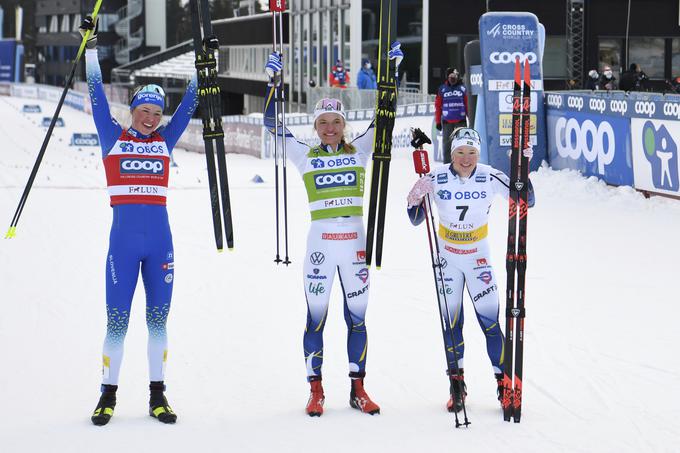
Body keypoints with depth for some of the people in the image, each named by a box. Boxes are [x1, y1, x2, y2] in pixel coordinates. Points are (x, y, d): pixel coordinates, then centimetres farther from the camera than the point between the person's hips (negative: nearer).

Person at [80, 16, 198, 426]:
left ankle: (158, 395, 14)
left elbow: (190, 102, 14)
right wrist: (91, 50, -1)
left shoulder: (165, 140, 12)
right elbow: (97, 94, 3)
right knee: (117, 320, -1)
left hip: (160, 240, 3)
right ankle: (108, 395, 8)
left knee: (158, 318, 7)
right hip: (123, 240, -3)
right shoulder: (114, 138, 5)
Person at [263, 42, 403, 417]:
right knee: (316, 318, 1)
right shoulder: (305, 156, 4)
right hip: (320, 242, -1)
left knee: (357, 318, 6)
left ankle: (358, 389, 13)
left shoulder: (359, 150, 6)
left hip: (355, 242, 1)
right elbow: (272, 123, 1)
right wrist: (274, 81, -5)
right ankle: (315, 390, 8)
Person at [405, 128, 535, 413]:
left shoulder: (490, 178, -12)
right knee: (450, 322, 3)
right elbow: (416, 220, -7)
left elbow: (526, 201, -9)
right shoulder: (437, 179, -12)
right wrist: (416, 200, -27)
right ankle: (456, 385, 16)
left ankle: (503, 383, 5)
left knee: (490, 321, -5)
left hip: (479, 258, 0)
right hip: (447, 258, 0)